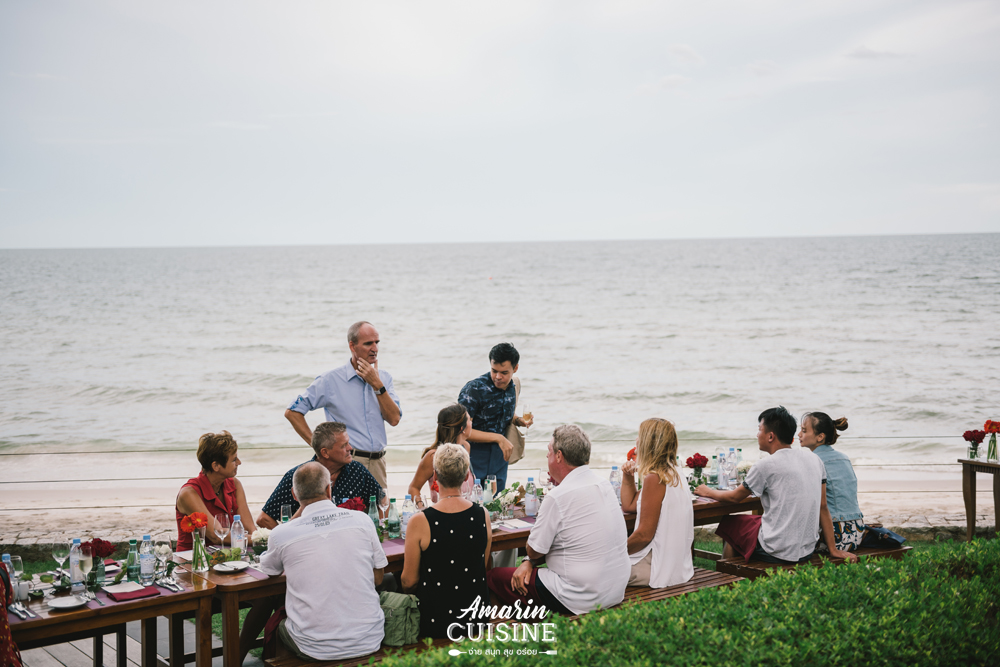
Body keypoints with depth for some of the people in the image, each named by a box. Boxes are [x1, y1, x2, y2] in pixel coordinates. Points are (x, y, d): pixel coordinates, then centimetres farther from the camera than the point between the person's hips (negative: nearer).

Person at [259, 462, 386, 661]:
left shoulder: (281, 535, -9)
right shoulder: (361, 520, -5)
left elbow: (269, 570, 16)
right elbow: (378, 578, 6)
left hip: (315, 649, -1)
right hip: (368, 642, 1)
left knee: (279, 625, 29)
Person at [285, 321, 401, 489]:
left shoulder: (384, 378, 9)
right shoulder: (331, 380, -4)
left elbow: (394, 419, -3)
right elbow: (292, 412, -3)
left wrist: (377, 385, -11)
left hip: (377, 462, 5)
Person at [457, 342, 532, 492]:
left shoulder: (512, 386, 2)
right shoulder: (474, 389, -18)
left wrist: (520, 421, -2)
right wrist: (498, 438, -24)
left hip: (499, 457, 6)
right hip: (474, 459, -6)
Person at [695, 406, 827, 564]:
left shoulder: (766, 466, -15)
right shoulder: (814, 459, 3)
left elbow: (735, 497, 0)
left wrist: (709, 492, 19)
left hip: (777, 554, -7)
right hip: (809, 550, 7)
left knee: (729, 523, 19)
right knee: (756, 520, 32)